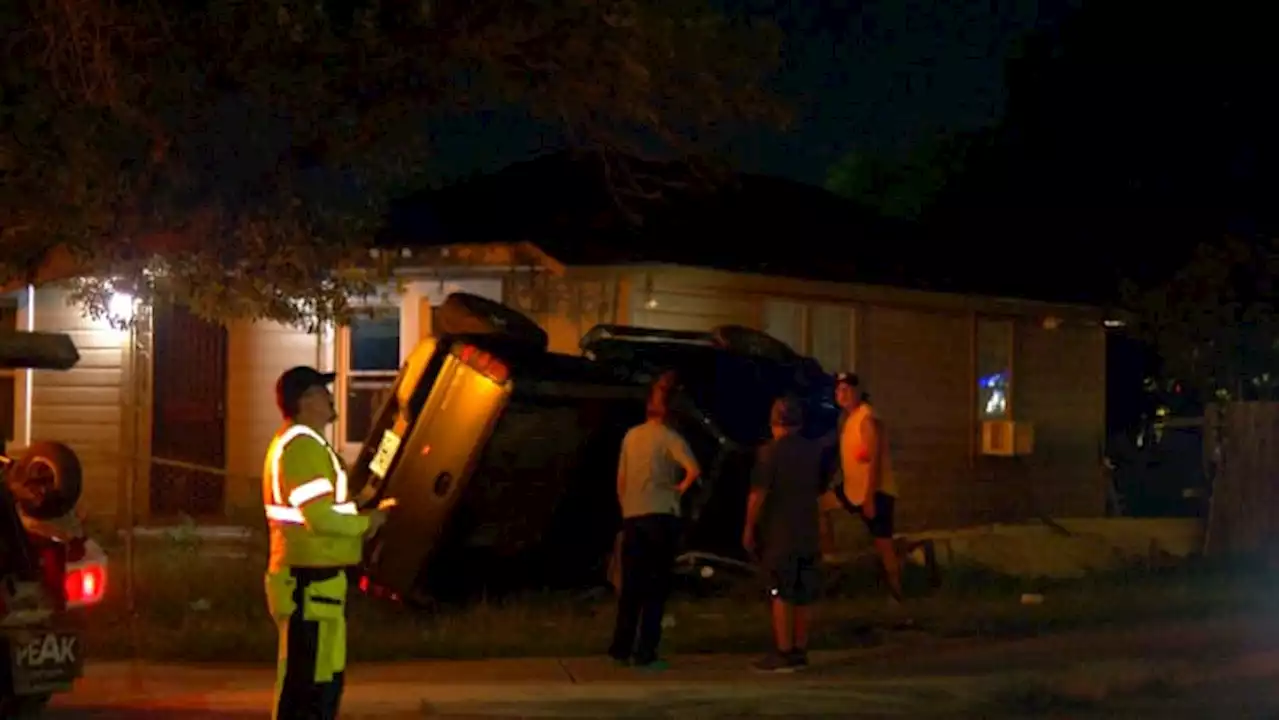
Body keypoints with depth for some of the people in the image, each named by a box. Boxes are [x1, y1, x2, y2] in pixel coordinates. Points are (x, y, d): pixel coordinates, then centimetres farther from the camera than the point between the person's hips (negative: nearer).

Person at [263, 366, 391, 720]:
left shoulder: (298, 444, 19)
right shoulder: (302, 446, -16)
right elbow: (320, 517, -24)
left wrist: (362, 514, 12)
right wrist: (366, 523, -9)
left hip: (313, 580, 11)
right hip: (311, 584, -11)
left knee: (323, 679, 16)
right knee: (307, 684, -8)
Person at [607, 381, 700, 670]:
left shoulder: (631, 436, 9)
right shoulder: (669, 437, -6)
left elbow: (621, 480, 12)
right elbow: (693, 470, -20)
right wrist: (681, 488, -3)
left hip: (632, 517, 5)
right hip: (661, 516, -5)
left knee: (631, 584, 12)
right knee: (656, 586, -1)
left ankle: (621, 647, 15)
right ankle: (645, 652, -4)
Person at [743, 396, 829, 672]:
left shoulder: (770, 452, -12)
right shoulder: (814, 450, 5)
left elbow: (758, 494, -16)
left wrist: (749, 528, -9)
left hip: (777, 534, -6)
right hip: (807, 532, 6)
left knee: (780, 595, -3)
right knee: (802, 596, 12)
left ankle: (783, 654, -5)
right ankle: (800, 651, 16)